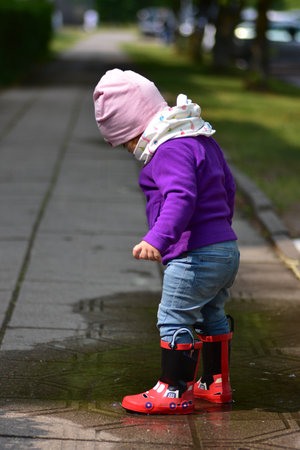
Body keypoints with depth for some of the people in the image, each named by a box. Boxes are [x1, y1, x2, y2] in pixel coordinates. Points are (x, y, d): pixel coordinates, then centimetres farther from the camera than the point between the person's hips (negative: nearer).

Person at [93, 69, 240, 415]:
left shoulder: (171, 149, -16)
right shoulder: (202, 140, 16)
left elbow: (180, 198, -32)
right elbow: (227, 188, 27)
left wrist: (157, 239, -42)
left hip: (195, 255, -11)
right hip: (227, 248, 11)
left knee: (174, 319, -3)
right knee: (210, 315, 23)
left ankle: (174, 391, 3)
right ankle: (216, 383, 34)